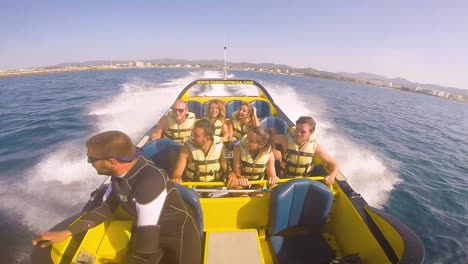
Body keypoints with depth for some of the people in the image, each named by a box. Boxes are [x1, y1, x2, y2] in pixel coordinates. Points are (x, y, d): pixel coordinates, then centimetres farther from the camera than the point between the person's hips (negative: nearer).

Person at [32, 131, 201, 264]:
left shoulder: (150, 182, -37)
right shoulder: (119, 173, -11)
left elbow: (147, 239, -30)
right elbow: (106, 208, 5)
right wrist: (66, 233, 0)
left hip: (178, 231, -6)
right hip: (149, 230, 6)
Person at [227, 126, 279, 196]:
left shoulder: (269, 154, -16)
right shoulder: (238, 148, -20)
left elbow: (272, 175, -10)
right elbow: (236, 172, -20)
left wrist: (273, 178, -34)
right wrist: (240, 177, -43)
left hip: (257, 185, 2)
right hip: (241, 184, -1)